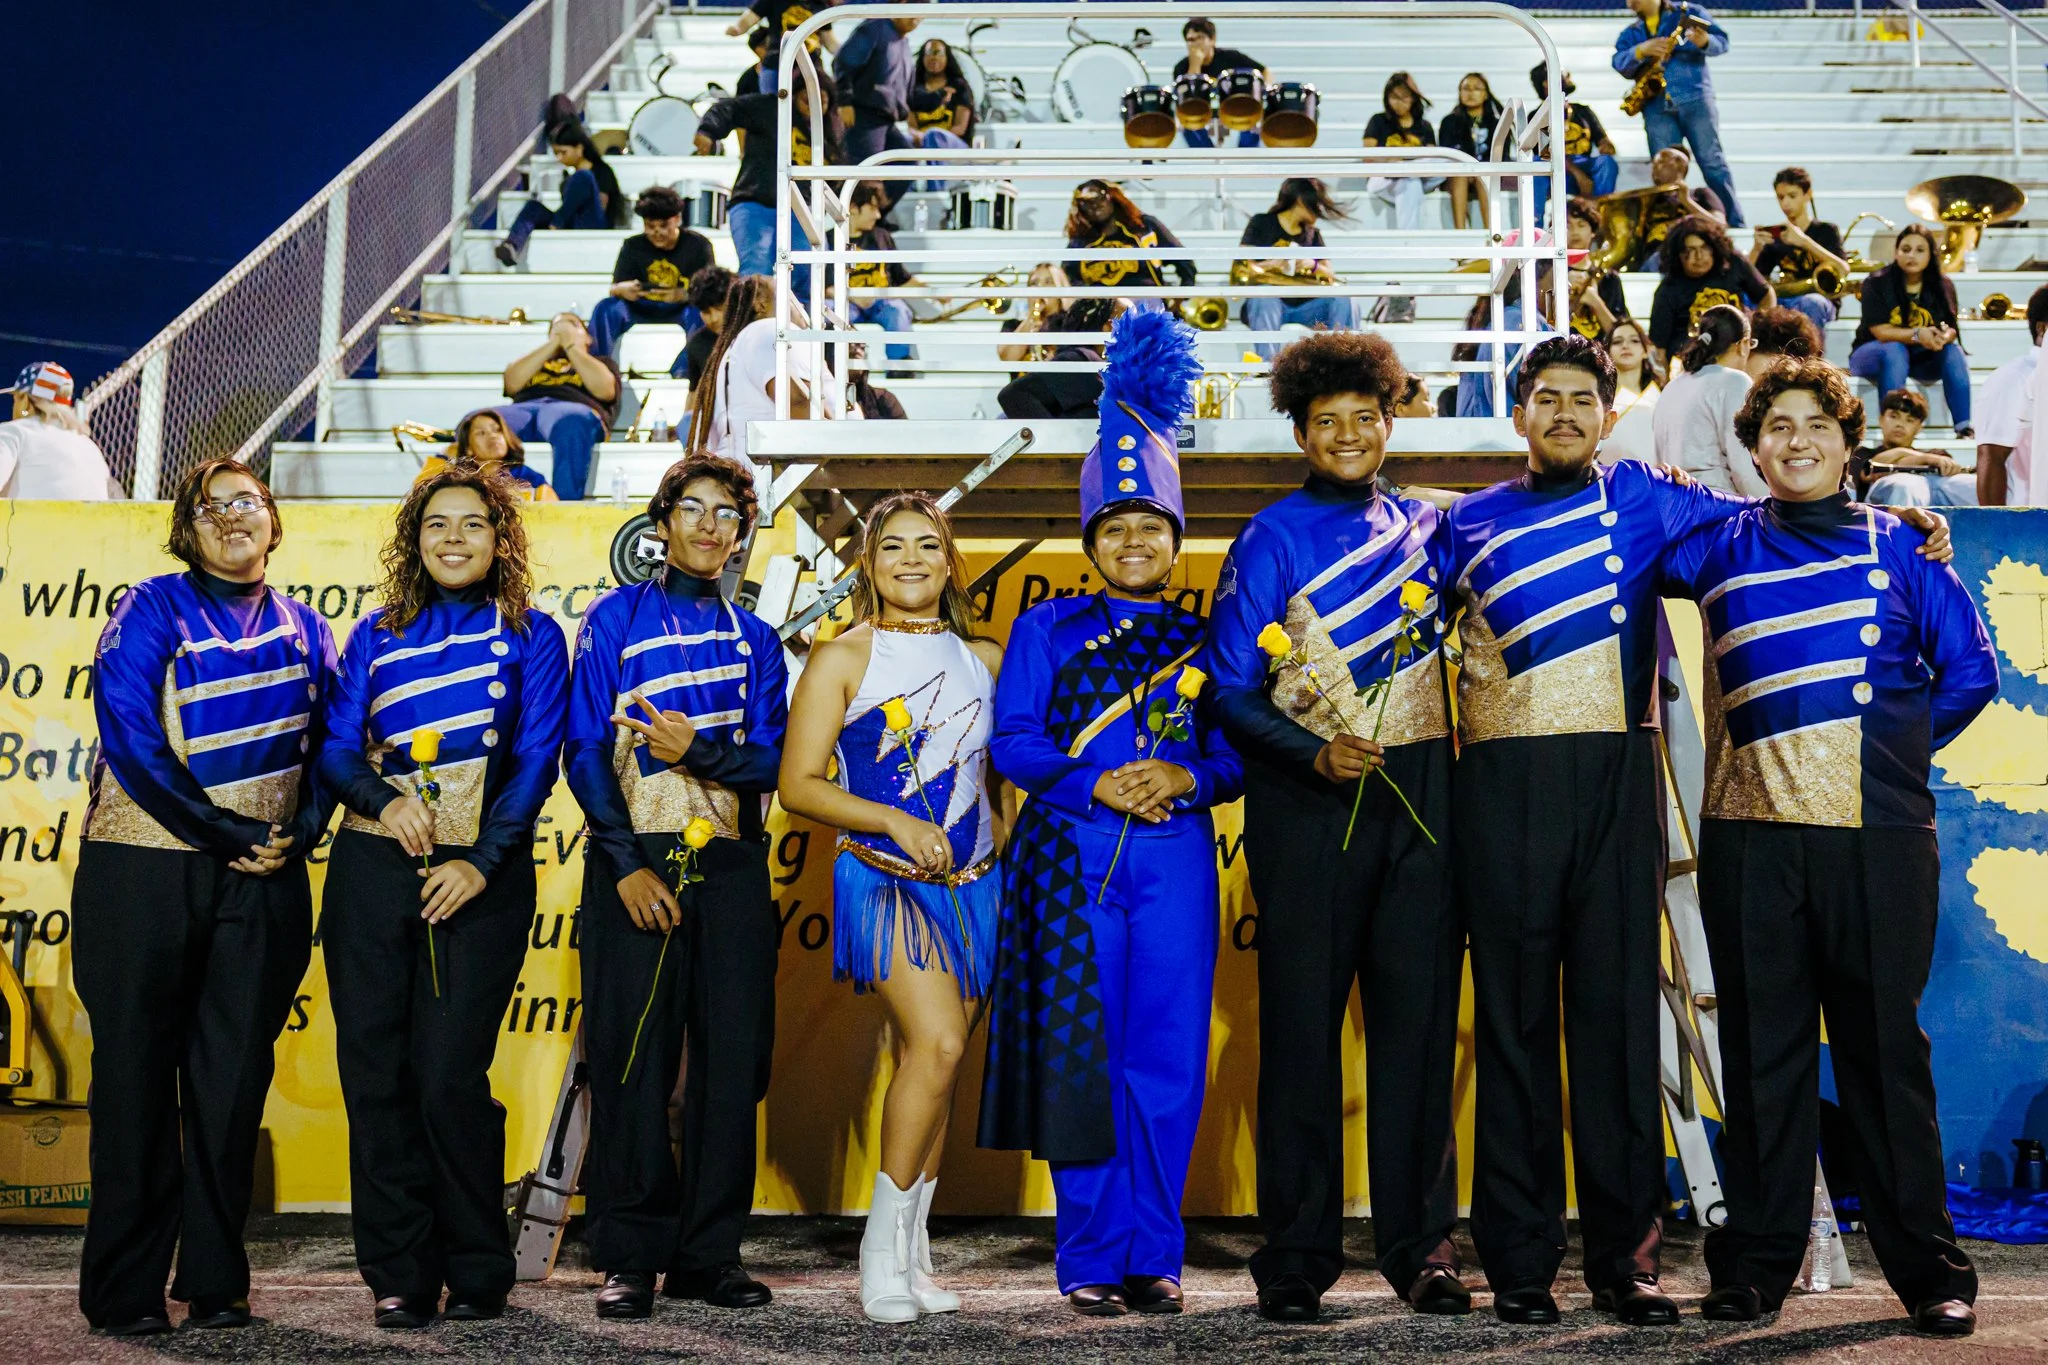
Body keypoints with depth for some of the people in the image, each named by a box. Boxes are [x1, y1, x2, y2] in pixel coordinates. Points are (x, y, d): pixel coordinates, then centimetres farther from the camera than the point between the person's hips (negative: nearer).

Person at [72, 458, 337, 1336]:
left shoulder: (303, 629, 12)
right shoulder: (151, 610, -1)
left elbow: (325, 746, 13)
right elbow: (132, 744, -11)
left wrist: (298, 834, -5)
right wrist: (231, 836, -13)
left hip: (265, 879, 3)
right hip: (146, 870, -3)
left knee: (236, 1074, 5)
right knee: (138, 1070, 2)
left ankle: (216, 1279, 15)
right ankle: (124, 1288, 12)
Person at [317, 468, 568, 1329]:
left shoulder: (532, 637, 6)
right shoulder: (377, 636, 14)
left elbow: (537, 760, -2)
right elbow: (335, 748, 9)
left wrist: (482, 862, -11)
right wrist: (383, 799, -12)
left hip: (481, 876, -3)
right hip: (373, 869, 3)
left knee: (449, 1074, -7)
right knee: (375, 1067, 1)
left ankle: (477, 1272, 9)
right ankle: (398, 1274, 11)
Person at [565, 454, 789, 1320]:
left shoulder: (754, 639, 16)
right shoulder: (614, 619, 7)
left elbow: (770, 762, 7)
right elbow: (586, 752, -1)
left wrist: (696, 748, -13)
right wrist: (628, 864, -10)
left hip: (731, 867, 3)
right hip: (635, 861, -3)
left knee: (731, 1060, 2)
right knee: (632, 1061, -3)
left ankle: (709, 1254, 11)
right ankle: (630, 1258, 6)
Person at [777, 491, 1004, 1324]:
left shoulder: (984, 657, 13)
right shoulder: (842, 659, 0)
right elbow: (798, 785, -4)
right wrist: (897, 822, -14)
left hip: (971, 883, 4)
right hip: (884, 880, -4)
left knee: (928, 1061, 6)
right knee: (938, 1045, -19)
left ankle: (910, 1256, 16)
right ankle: (884, 1247, -4)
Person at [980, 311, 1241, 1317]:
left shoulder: (1205, 638, 12)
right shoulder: (1048, 629, 10)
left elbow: (1237, 751, 8)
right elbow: (1012, 741, 1)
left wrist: (1188, 779, -13)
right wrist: (1096, 783, -13)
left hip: (1176, 858, 1)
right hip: (1073, 857, -1)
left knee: (1166, 1057, 0)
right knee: (1081, 1053, -1)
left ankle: (1153, 1255, 12)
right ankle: (1091, 1260, 10)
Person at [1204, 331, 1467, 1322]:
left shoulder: (1426, 526, 12)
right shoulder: (1269, 539, 2)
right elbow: (1230, 689, -3)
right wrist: (1315, 754, -16)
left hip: (1421, 798, 3)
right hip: (1308, 801, -3)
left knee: (1418, 1020, 4)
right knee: (1302, 1025, 0)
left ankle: (1419, 1244, 14)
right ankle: (1297, 1255, 8)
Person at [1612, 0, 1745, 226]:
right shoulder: (1630, 33, 19)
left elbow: (1721, 40, 3)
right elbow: (1619, 62, 3)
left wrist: (1705, 42, -19)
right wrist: (1642, 50, -16)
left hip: (1694, 98, -3)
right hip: (1657, 107, 3)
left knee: (1712, 162, -5)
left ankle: (1735, 224, -3)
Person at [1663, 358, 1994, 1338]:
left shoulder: (1899, 546, 10)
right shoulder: (1719, 546, 11)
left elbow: (1969, 673, 11)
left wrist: (1899, 745, 6)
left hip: (1878, 831, -1)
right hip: (1750, 831, 1)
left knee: (1884, 1044, 3)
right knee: (1761, 1048, 5)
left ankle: (1927, 1268, 14)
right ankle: (1757, 1262, 13)